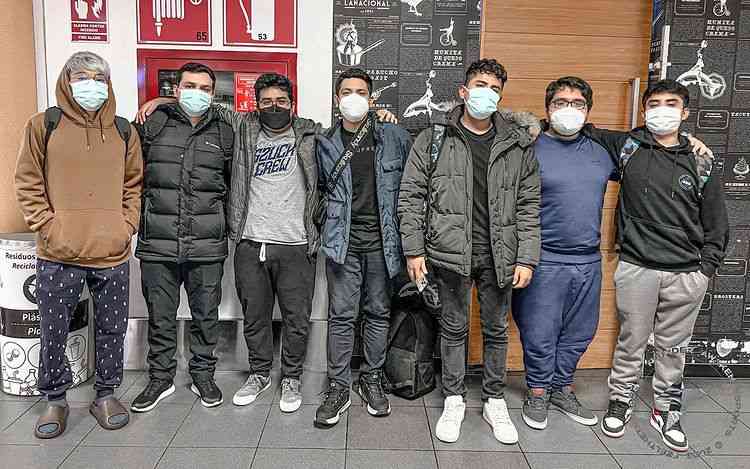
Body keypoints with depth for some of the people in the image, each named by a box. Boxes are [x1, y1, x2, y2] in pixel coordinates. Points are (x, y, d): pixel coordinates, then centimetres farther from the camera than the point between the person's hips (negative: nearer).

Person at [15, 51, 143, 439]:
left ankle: (106, 395, 28)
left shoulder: (123, 131, 8)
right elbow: (28, 184, 1)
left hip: (113, 254, 2)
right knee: (53, 332, 9)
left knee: (112, 330, 11)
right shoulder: (44, 125, 1)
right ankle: (55, 400, 29)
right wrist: (48, 228, -8)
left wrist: (127, 225, 1)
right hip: (58, 256, -2)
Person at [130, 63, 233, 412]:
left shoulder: (224, 134, 8)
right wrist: (136, 217, 5)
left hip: (208, 246, 1)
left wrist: (227, 227, 11)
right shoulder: (153, 125, 5)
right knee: (160, 317, 11)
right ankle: (161, 378, 28)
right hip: (158, 243, 0)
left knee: (206, 315, 11)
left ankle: (203, 375, 28)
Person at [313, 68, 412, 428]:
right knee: (341, 315, 2)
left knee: (378, 313, 10)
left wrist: (402, 228, 6)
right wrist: (330, 221, 9)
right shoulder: (326, 144, 4)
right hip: (343, 241, 0)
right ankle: (338, 388, 14)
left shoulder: (394, 137, 2)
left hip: (381, 240, 0)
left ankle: (371, 380, 26)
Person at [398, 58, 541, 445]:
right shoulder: (434, 138, 0)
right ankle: (454, 400, 28)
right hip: (451, 253, -1)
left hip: (499, 256, 2)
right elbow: (411, 197, -1)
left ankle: (494, 401, 31)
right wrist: (414, 250, -6)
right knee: (454, 329, 11)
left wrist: (526, 258, -2)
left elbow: (528, 206, 4)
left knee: (496, 330, 13)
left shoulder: (519, 144, 4)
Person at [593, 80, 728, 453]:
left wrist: (706, 268, 2)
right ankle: (620, 401, 28)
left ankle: (666, 410, 30)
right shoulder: (627, 146, 3)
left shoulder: (699, 162, 6)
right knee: (631, 342, 8)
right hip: (636, 268, -1)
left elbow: (716, 222, 9)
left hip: (686, 274, 2)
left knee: (673, 347, 12)